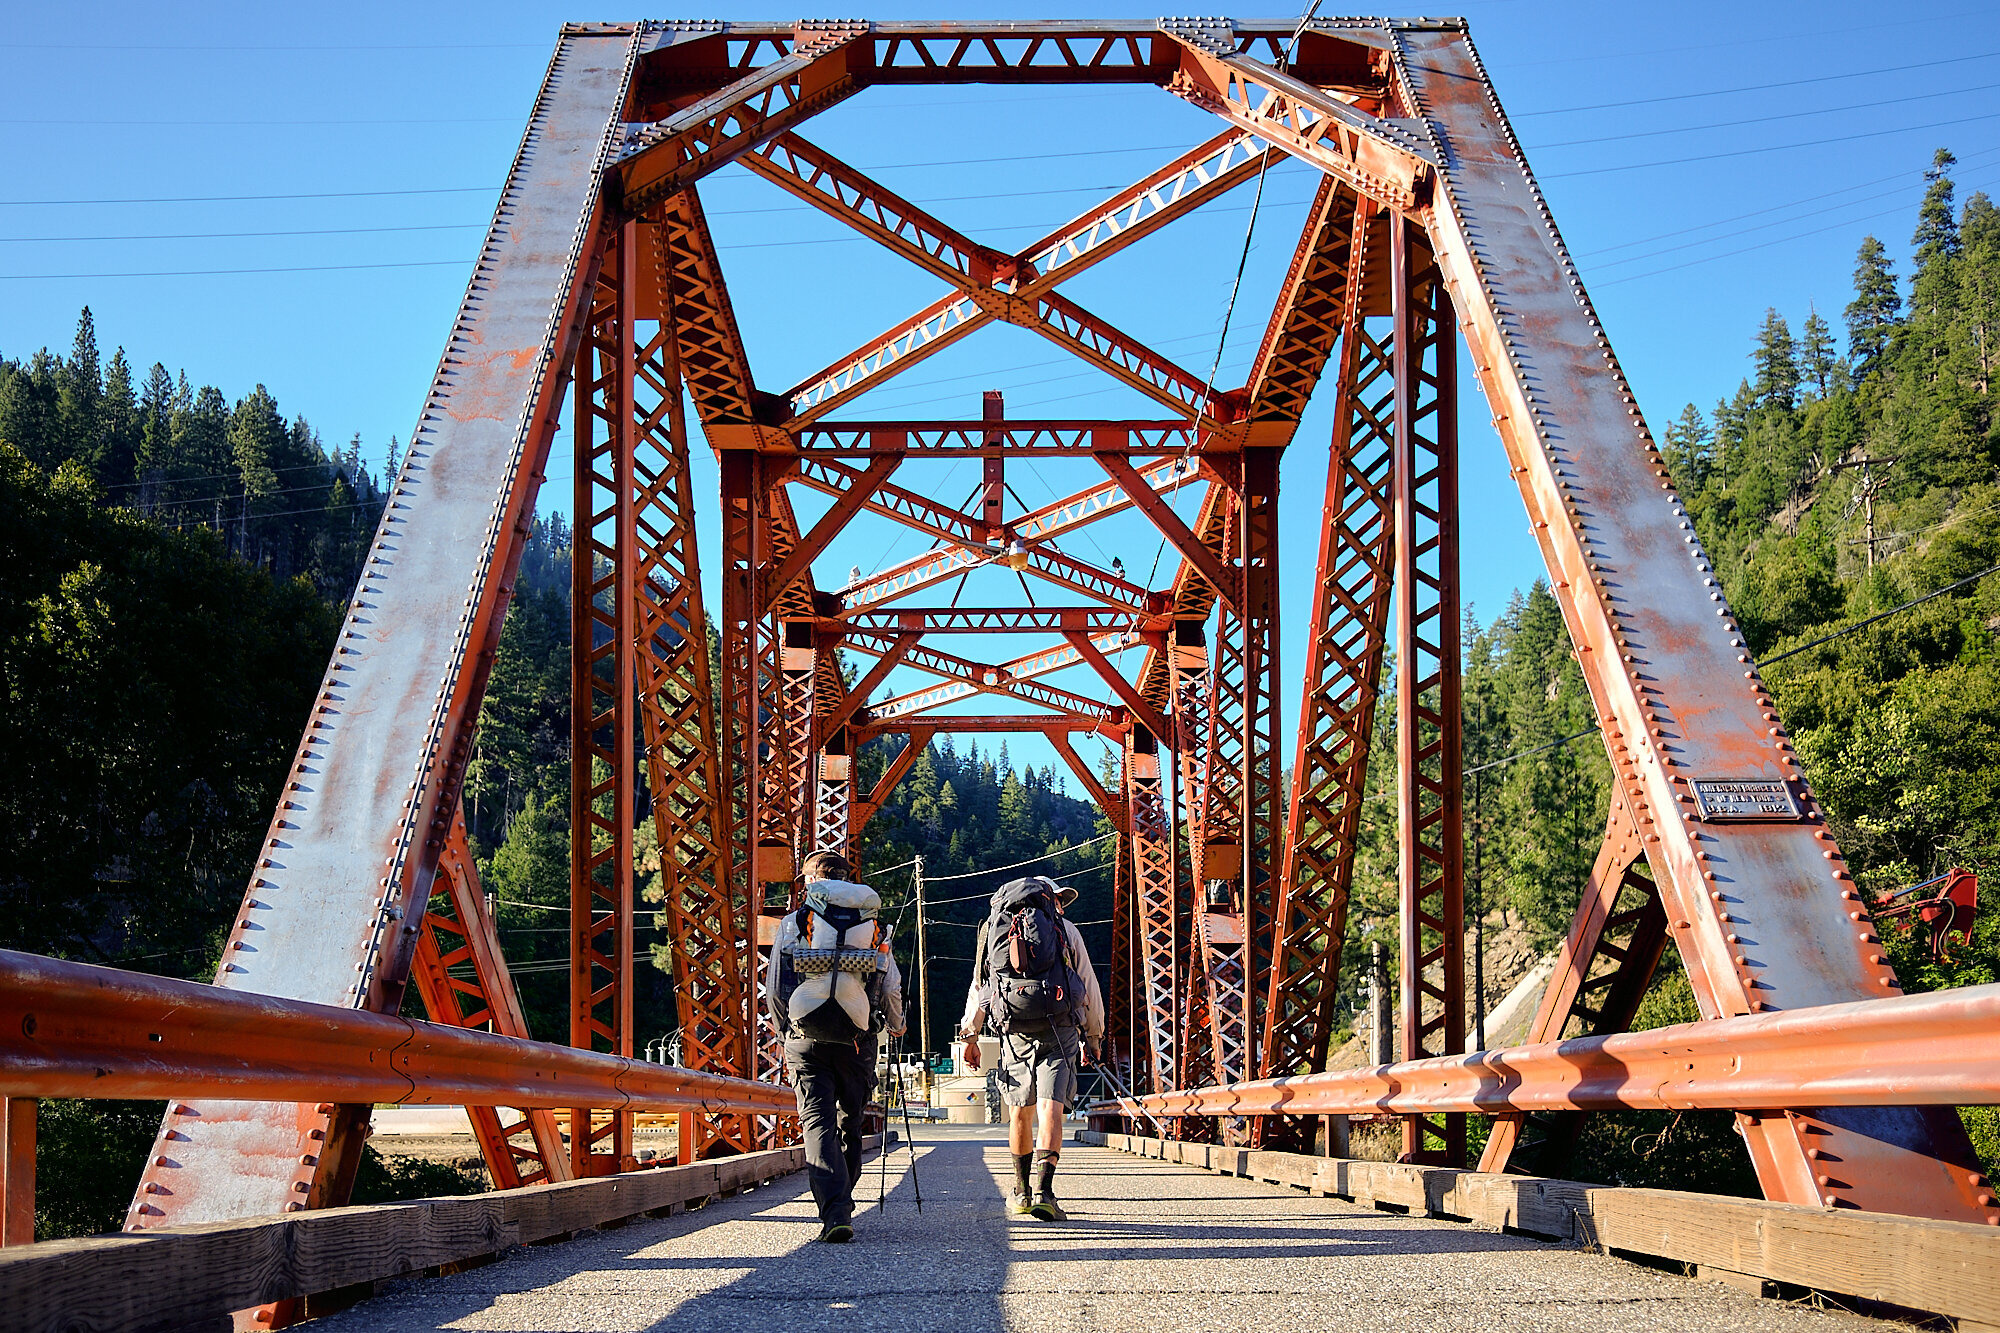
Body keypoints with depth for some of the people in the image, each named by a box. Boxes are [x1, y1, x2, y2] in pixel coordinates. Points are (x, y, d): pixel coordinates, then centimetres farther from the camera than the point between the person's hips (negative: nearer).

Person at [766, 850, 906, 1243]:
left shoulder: (794, 923, 5)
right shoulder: (873, 927, 11)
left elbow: (775, 987, 5)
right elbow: (891, 990, 11)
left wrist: (786, 1031, 23)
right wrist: (894, 1025, 32)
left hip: (806, 1038, -2)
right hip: (856, 1040, 2)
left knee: (818, 1121, -4)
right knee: (849, 1123, 15)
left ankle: (834, 1213, -19)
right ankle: (841, 1206, 22)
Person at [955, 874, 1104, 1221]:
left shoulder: (993, 929, 17)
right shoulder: (1065, 929, 10)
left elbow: (979, 988, 17)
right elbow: (1090, 989, 12)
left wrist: (970, 1036, 23)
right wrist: (1094, 1037, 23)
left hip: (1015, 1032, 3)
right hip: (1059, 1029, -3)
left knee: (1020, 1111, 16)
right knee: (1050, 1108, -9)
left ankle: (1022, 1193, 26)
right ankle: (1043, 1191, -23)